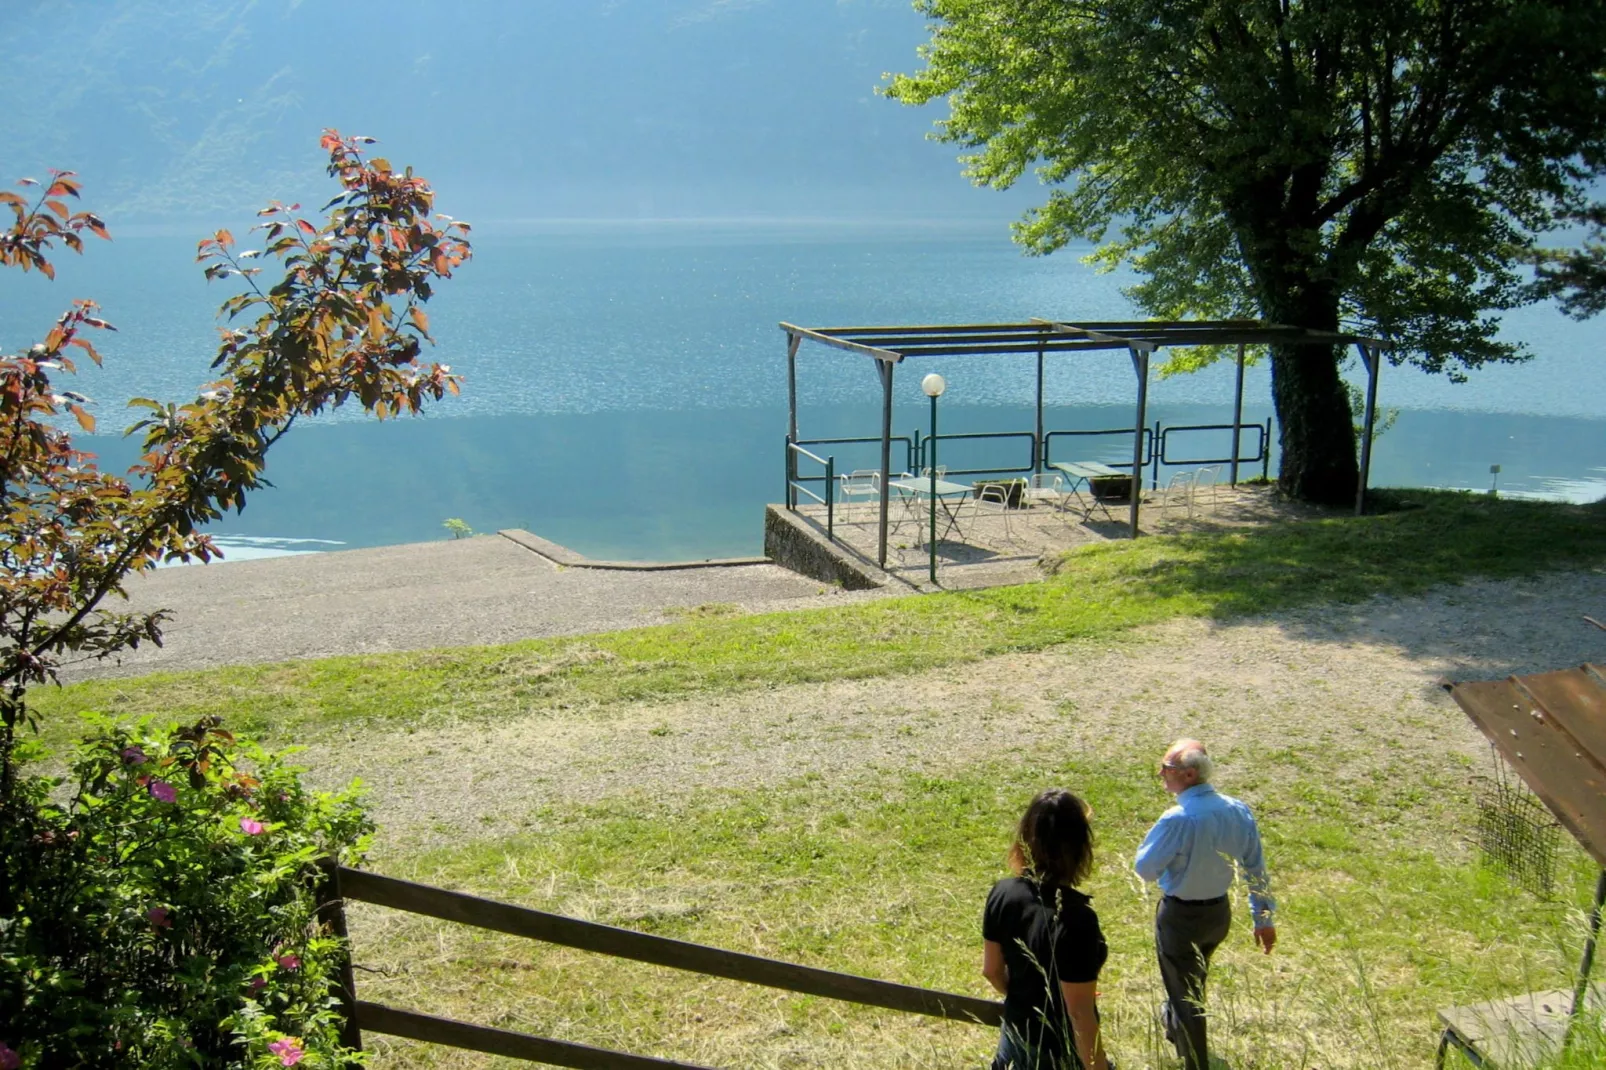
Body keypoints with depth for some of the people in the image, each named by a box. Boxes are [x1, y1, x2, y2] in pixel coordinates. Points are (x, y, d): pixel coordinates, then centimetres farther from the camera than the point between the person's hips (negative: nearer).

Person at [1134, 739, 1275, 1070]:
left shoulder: (1178, 819, -30)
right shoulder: (1238, 811, -9)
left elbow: (1145, 869, -19)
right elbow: (1256, 868, -1)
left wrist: (1155, 835, -3)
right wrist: (1264, 918, 10)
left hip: (1181, 916, -7)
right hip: (1220, 912, 7)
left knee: (1184, 992, 11)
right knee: (1195, 980, 32)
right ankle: (1176, 1027, 56)